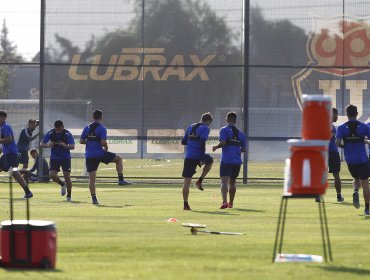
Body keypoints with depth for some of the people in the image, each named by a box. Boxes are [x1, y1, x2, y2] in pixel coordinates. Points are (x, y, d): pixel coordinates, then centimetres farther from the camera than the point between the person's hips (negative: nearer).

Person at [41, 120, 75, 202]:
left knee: (67, 176, -11)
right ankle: (62, 184, 16)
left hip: (65, 157, -2)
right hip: (54, 157, 2)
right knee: (52, 174, -16)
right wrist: (48, 145, -28)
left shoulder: (67, 134, -16)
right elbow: (41, 144, -6)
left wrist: (66, 146, -43)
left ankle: (69, 196, 7)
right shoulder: (50, 133, -10)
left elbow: (72, 146, -22)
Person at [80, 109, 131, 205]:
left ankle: (94, 198, 0)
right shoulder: (102, 128, -6)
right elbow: (103, 142, -16)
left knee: (92, 178, 5)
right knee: (118, 159, 17)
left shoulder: (87, 128, 8)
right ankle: (121, 180, 9)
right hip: (100, 153, -4)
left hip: (89, 156, 4)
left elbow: (81, 141, 8)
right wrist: (106, 147, 5)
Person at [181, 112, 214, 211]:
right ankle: (200, 181, 17)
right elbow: (202, 143, -15)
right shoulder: (205, 128, -3)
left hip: (188, 157, 4)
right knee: (210, 161, 31)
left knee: (187, 181, 4)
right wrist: (202, 158, -17)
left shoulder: (191, 127, 16)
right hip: (198, 156, -4)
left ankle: (185, 204, -1)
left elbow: (183, 142, 19)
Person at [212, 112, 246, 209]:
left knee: (224, 182, -14)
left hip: (226, 160, -5)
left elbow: (222, 142, -17)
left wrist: (215, 147, 2)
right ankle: (231, 203, 28)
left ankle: (224, 201, -34)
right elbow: (244, 149, 13)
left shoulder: (224, 130, -3)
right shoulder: (240, 133, 12)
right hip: (237, 161, 5)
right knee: (232, 182, 20)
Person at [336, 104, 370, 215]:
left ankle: (355, 192, -9)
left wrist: (344, 146, 8)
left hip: (349, 159, 2)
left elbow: (337, 142, -12)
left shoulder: (341, 128, -1)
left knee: (356, 179, 23)